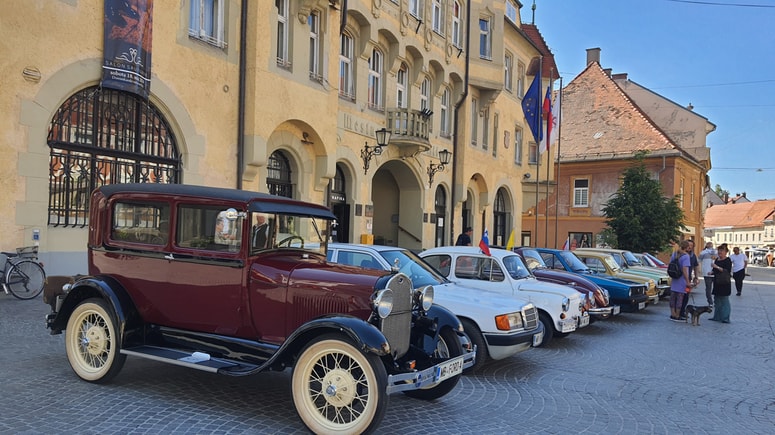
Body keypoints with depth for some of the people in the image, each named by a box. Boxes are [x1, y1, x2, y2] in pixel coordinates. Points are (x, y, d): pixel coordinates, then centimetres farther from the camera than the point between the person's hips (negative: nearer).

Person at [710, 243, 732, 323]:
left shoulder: (728, 260, -8)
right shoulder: (717, 259, 14)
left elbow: (728, 271, -20)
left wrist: (717, 267, -26)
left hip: (724, 283, -8)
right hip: (717, 283, 8)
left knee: (724, 301, -4)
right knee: (717, 300, 11)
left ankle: (725, 318, 0)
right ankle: (717, 317, 18)